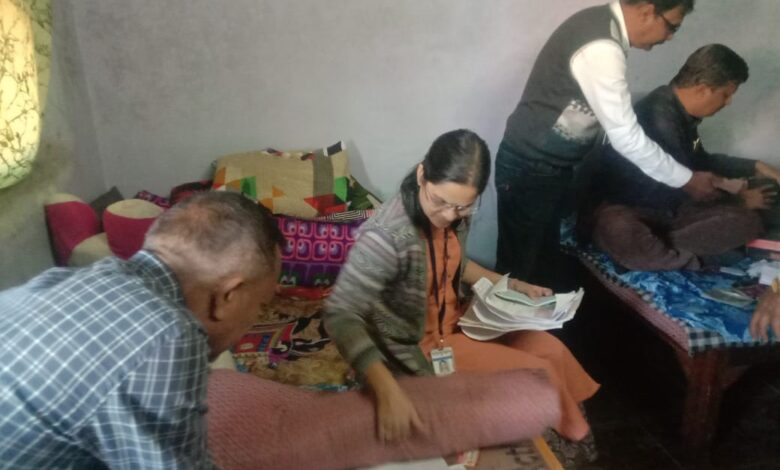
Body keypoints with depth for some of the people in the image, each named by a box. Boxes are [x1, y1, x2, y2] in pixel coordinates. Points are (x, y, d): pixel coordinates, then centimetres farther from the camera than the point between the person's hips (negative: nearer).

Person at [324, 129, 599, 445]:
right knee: (540, 371, -3)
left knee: (552, 349, 12)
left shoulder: (452, 216, -10)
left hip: (456, 317, 8)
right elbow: (341, 316, -38)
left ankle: (570, 416, 42)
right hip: (422, 347, -7)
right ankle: (567, 431, 31)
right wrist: (387, 390, -48)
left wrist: (514, 285, 4)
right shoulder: (386, 235, -35)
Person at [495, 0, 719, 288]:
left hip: (551, 167, 10)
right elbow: (626, 138, -22)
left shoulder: (602, 23, 7)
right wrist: (687, 180, -10)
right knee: (517, 269, 5)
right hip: (530, 170, -10)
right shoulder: (601, 49, -24)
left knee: (545, 263, 19)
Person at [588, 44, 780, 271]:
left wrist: (756, 167, 21)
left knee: (747, 220, -9)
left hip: (671, 205, 9)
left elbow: (701, 161, 25)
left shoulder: (682, 112, 6)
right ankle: (692, 259, -23)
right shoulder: (660, 118, -23)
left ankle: (653, 248, -15)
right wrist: (738, 200, -4)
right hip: (631, 208, -9)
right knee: (617, 229, -45)